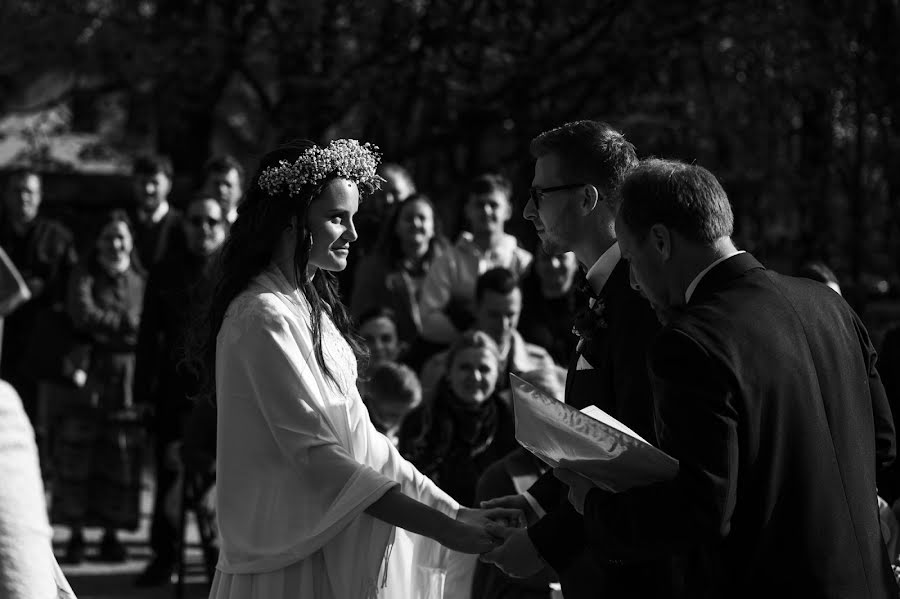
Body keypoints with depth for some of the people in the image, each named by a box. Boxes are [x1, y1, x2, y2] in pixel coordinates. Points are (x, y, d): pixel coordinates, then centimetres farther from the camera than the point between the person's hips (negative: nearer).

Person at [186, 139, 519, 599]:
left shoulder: (312, 307, 12)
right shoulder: (263, 316, -16)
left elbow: (359, 441, 10)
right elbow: (320, 458, -22)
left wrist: (457, 513, 1)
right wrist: (444, 528, -24)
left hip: (338, 556, 8)